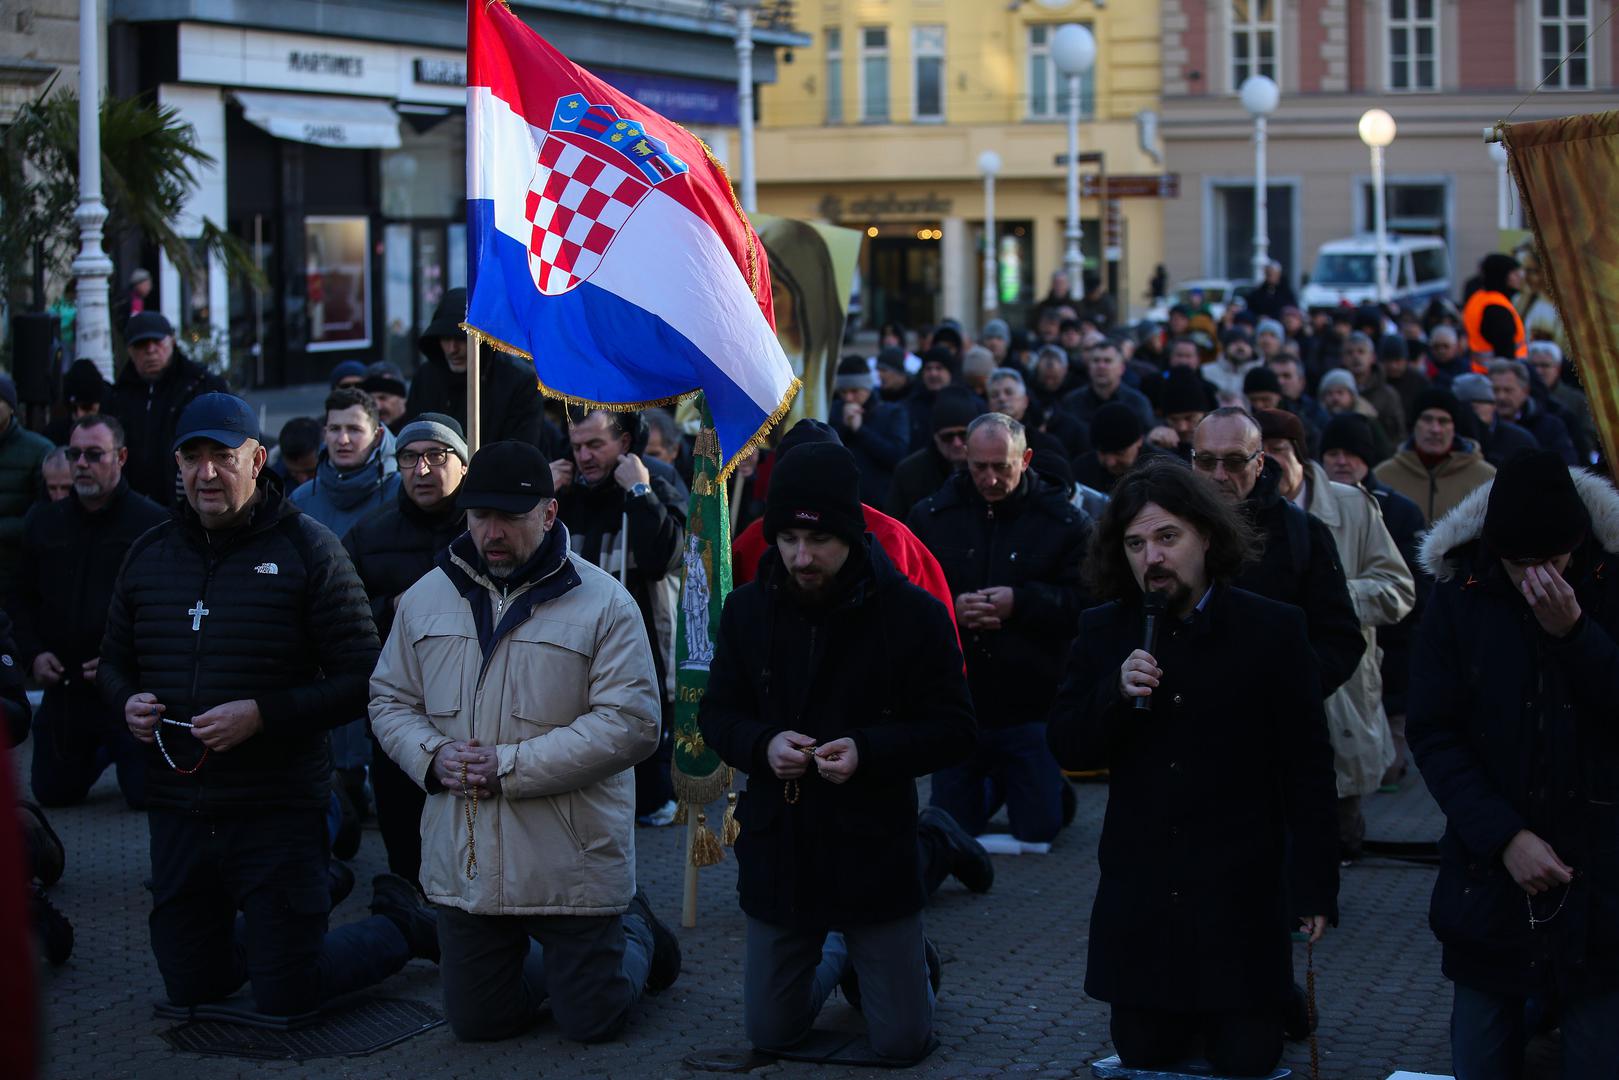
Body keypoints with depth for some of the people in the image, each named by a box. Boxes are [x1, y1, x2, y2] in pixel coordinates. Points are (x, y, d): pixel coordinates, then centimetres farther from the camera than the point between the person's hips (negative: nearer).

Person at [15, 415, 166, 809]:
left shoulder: (153, 523, -10)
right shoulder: (44, 522, 7)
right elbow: (22, 600, 14)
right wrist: (33, 654, -2)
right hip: (63, 687, 5)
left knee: (146, 795, -4)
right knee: (53, 792, 10)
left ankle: (123, 751, 30)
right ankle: (99, 753, 41)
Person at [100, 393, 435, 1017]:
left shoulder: (306, 550, -6)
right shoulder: (149, 555, 9)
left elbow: (361, 679, -10)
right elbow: (113, 663, 21)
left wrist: (262, 715, -21)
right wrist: (127, 701, -3)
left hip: (278, 809, -5)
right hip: (176, 809, 5)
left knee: (287, 1000, 1)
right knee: (192, 988, 13)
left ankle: (400, 923, 26)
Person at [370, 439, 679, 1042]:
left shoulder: (602, 602, -10)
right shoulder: (426, 598, 5)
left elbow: (631, 723, -16)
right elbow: (390, 700, 13)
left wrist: (512, 766, -20)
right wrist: (433, 756, -9)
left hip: (571, 871, -4)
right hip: (462, 867, 4)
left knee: (592, 1022, 7)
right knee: (477, 1023, 13)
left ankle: (636, 931, 37)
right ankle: (549, 958, 42)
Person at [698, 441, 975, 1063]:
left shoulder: (914, 614, -13)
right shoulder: (747, 610, -2)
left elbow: (954, 731, -9)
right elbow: (716, 715, 6)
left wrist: (867, 751, -26)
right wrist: (763, 744, -17)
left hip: (875, 853, -3)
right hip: (776, 849, 3)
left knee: (902, 1043, 3)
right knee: (769, 1032, 13)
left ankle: (913, 963, 37)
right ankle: (835, 957, 44)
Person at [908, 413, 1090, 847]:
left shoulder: (1065, 520, -5)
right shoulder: (932, 515, 0)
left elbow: (1086, 601, -11)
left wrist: (1021, 603, -24)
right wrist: (950, 608, -20)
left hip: (1031, 708, -2)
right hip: (954, 701, 2)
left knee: (1039, 831, 6)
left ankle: (1052, 791, 41)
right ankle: (996, 786, 43)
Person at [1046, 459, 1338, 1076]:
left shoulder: (1272, 630, -4)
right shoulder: (1103, 632, 5)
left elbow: (1309, 768, -3)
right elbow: (1066, 748, 3)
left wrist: (1314, 886, -6)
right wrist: (1115, 695, -16)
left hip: (1241, 894, -3)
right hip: (1138, 898, 3)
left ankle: (1278, 998, 31)